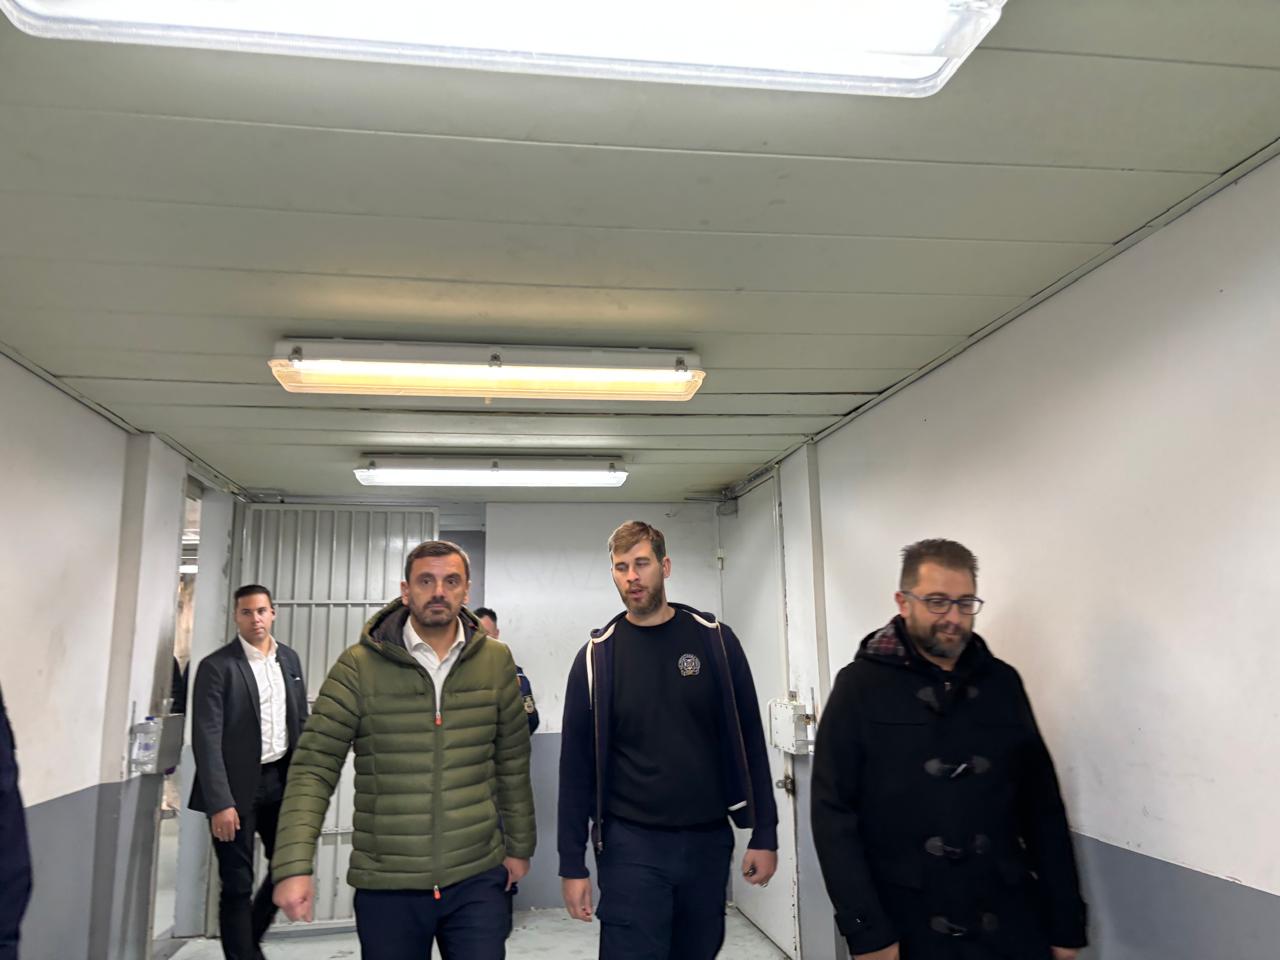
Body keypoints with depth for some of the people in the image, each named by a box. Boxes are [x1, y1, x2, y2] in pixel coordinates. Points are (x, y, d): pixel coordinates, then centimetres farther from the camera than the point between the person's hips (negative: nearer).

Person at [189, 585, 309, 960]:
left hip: (281, 781, 6)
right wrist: (220, 802, -19)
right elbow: (206, 739, -14)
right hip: (237, 787, -5)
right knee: (237, 884, 4)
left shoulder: (289, 658, 7)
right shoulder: (216, 666, -10)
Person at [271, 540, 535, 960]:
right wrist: (294, 865, -17)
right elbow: (314, 770, -8)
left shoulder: (496, 661, -1)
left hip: (477, 879, 1)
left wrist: (519, 845, 12)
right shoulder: (359, 666, -7)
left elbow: (512, 763, 7)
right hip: (385, 885, 0)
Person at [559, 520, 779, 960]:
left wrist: (764, 834, -1)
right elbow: (577, 765, -2)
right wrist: (572, 864, -2)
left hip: (708, 841, 2)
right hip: (631, 846, -2)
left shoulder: (713, 640, -1)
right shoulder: (597, 656, -4)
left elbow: (749, 742, 2)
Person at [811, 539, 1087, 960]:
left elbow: (1043, 807, 6)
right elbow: (834, 815, -9)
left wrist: (1066, 923, 5)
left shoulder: (1003, 682, 4)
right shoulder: (861, 685, -7)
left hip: (1010, 924, 3)